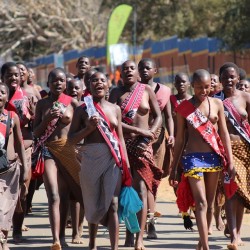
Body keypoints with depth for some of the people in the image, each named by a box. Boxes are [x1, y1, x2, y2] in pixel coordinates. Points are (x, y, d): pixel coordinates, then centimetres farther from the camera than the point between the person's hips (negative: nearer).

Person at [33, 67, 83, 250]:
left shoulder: (72, 103, 4)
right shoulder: (42, 104, 8)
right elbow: (36, 132, 6)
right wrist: (48, 118, -8)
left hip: (69, 150, 1)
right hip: (49, 150, -1)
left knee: (65, 195, 8)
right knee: (54, 195, -14)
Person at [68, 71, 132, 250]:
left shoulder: (115, 109, 10)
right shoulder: (83, 110, 3)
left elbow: (120, 138, 13)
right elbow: (72, 138, 2)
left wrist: (126, 162, 6)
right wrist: (89, 127, -13)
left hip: (113, 159, 0)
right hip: (91, 158, 0)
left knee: (113, 204, -8)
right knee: (93, 203, 12)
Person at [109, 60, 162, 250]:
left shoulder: (146, 90, 7)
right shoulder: (117, 93, 5)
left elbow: (158, 117, 7)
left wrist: (148, 137, -9)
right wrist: (140, 130, -14)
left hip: (143, 146, -1)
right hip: (122, 145, 1)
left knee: (141, 190, -11)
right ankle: (129, 234, 13)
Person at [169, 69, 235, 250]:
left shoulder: (217, 104, 7)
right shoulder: (184, 107, 0)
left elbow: (224, 133, 8)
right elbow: (180, 139, 5)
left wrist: (230, 161, 1)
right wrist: (174, 169, 6)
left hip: (214, 157, 3)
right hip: (193, 158, -3)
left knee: (210, 203, 8)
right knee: (201, 202, -13)